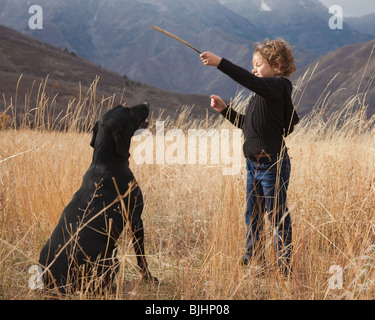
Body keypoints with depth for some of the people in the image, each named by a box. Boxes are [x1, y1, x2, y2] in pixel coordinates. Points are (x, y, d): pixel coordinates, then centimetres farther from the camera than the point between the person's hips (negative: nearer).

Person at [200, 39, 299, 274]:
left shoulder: (278, 86, -13)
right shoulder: (262, 93, 15)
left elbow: (248, 81, -32)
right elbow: (246, 124, 21)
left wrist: (220, 62, -32)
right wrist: (224, 110, 12)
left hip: (273, 164, -9)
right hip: (254, 164, 10)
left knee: (278, 217, 2)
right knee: (253, 216, 17)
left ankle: (284, 266, 14)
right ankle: (254, 261, 31)